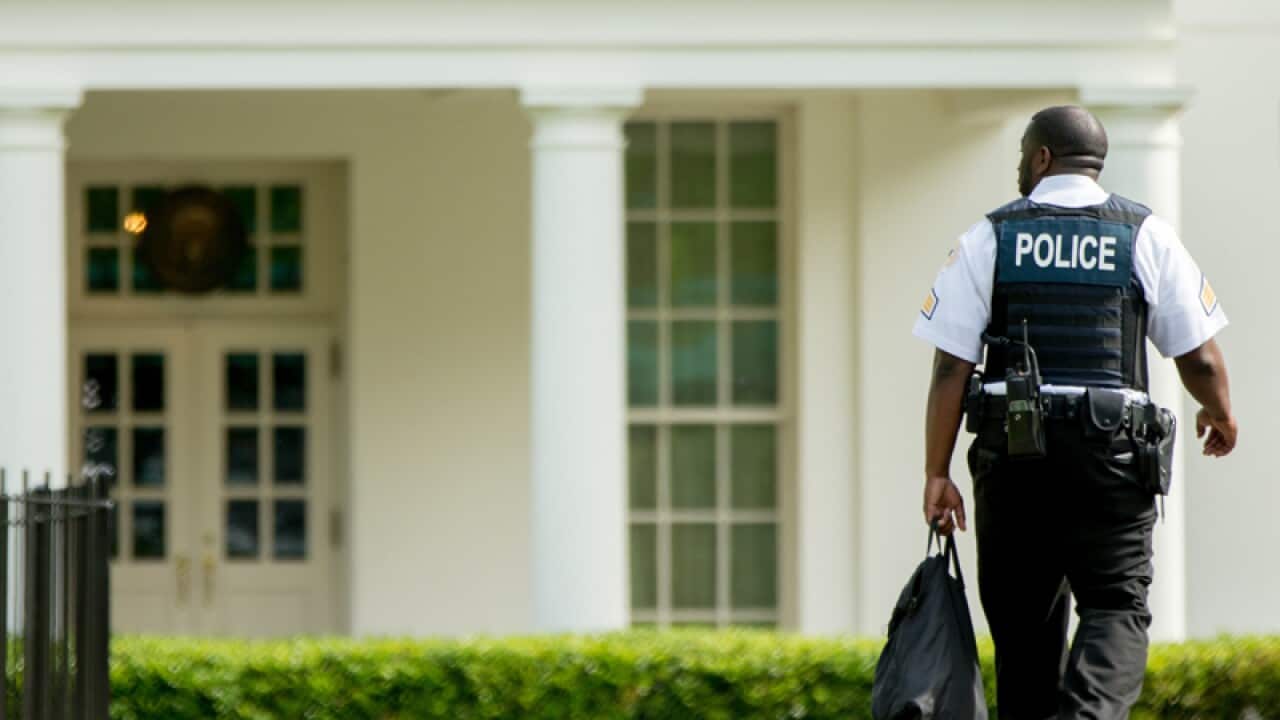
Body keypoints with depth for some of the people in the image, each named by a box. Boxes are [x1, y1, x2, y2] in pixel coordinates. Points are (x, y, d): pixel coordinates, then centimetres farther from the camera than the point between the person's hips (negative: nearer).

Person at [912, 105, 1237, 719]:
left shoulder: (988, 239, 5)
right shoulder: (1147, 237, 4)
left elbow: (950, 366, -2)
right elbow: (1200, 356, 4)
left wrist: (937, 474, 1)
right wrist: (1220, 416, 25)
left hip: (1012, 453, 1)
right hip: (1112, 457, -1)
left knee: (1025, 621, 11)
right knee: (1116, 606, -2)